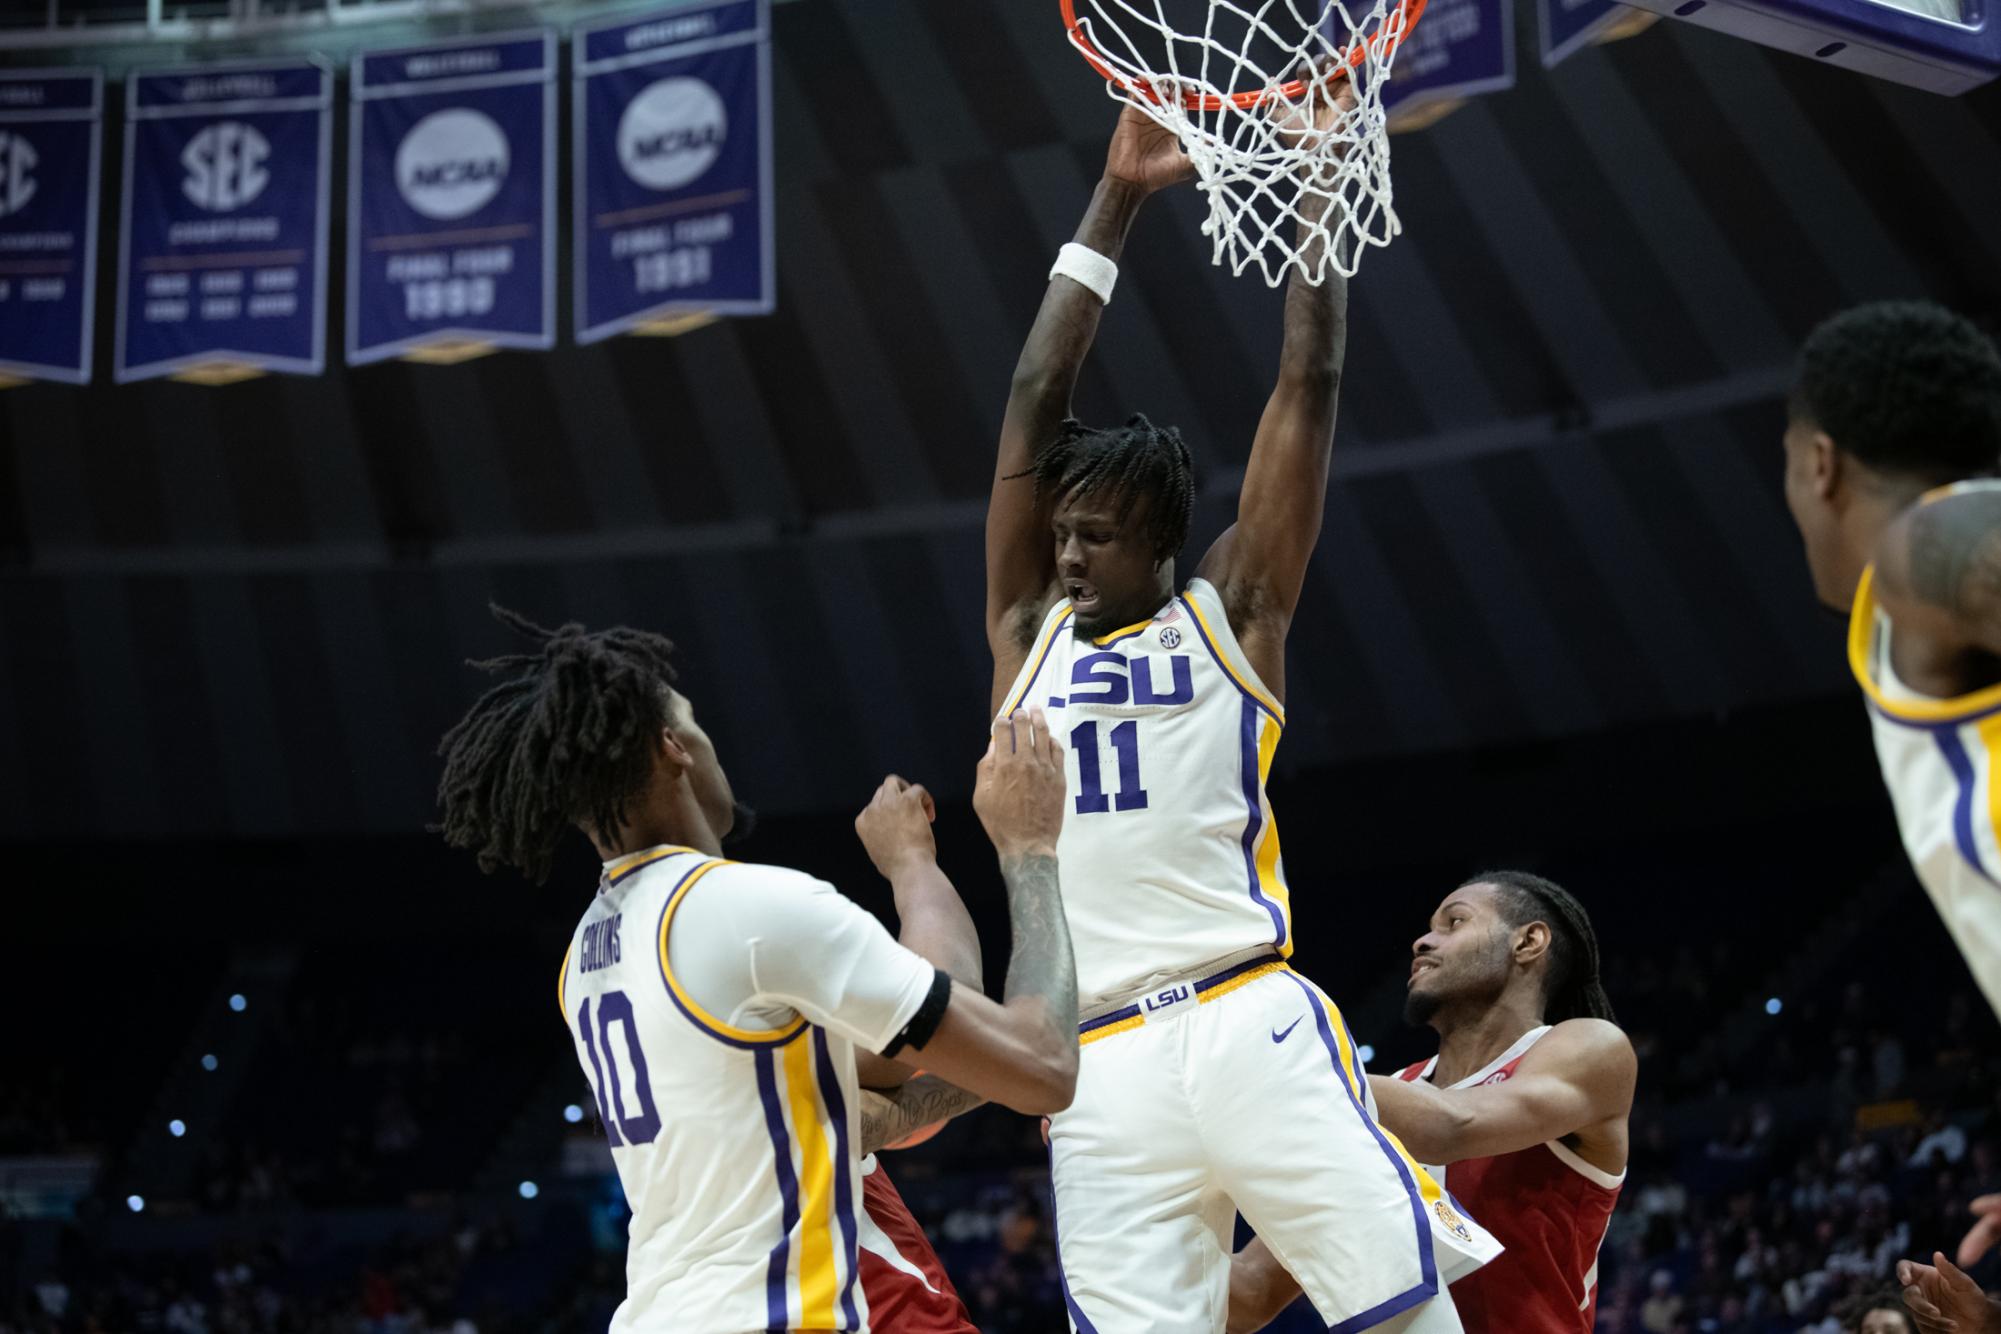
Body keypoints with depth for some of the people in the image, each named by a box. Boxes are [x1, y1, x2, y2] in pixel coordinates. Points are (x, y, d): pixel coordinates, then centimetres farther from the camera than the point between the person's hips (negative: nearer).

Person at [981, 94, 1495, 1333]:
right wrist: (1117, 201, 16)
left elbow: (1310, 386, 9)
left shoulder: (1230, 614, 12)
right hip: (1103, 1076, 3)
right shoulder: (1027, 633, 19)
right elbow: (1035, 403, 16)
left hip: (1254, 1031, -2)